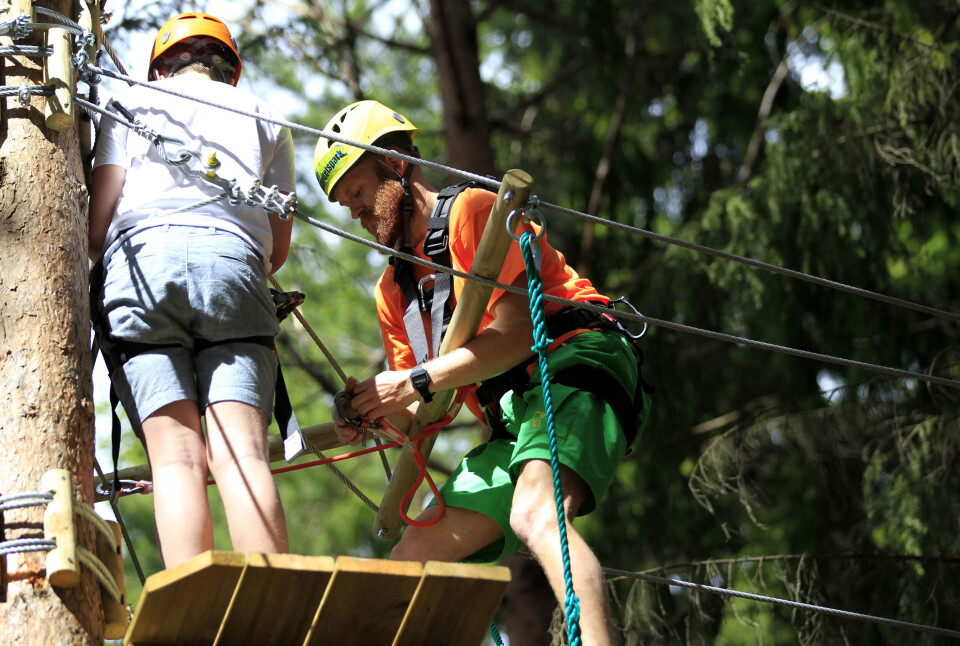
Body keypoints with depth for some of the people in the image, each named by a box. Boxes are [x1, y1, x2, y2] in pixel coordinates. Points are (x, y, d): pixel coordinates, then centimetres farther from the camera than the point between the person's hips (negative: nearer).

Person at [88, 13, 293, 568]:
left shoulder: (131, 102, 25)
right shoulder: (265, 117, 30)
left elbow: (97, 224, 15)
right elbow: (279, 248, 26)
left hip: (143, 259, -1)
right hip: (237, 262, 1)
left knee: (177, 457, -10)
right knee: (243, 454, -11)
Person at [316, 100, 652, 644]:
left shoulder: (474, 210, -1)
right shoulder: (393, 290, 23)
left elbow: (517, 333, -13)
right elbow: (424, 417, 18)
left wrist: (417, 381, -14)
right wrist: (377, 410, -4)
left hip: (575, 367, -9)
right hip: (511, 419, 9)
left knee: (534, 516, -36)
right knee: (411, 559, 3)